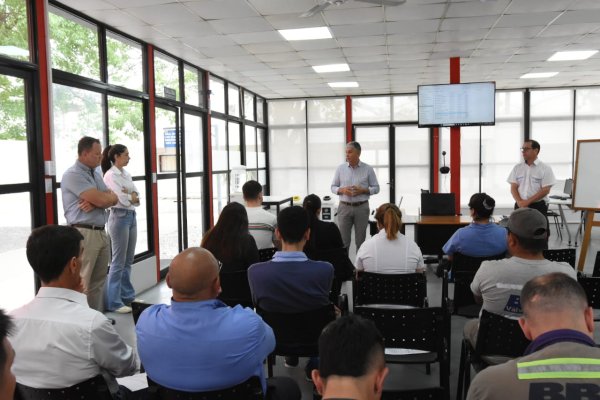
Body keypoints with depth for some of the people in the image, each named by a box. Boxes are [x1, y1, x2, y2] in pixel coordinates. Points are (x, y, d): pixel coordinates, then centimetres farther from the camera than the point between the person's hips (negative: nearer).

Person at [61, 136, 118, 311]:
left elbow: (113, 199, 8)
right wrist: (105, 197, 5)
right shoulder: (73, 175, -11)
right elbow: (102, 199, -19)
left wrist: (94, 202, -12)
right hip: (84, 234, -8)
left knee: (99, 280, 15)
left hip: (101, 232, 9)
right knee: (81, 283, -4)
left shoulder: (96, 174, 15)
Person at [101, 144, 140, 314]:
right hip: (119, 218, -8)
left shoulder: (126, 174, 13)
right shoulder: (110, 175, -11)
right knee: (118, 262, -3)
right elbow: (123, 200, -19)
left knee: (128, 260, 14)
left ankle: (127, 295, 25)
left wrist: (130, 195, -13)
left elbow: (137, 198, 6)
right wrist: (133, 196, 0)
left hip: (132, 217, 8)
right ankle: (114, 302, 6)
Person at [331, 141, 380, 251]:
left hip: (362, 208, -1)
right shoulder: (340, 168, 5)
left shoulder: (368, 169, 1)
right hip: (344, 207, 1)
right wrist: (342, 190, -12)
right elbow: (333, 187, 9)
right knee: (343, 240, 0)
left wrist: (363, 190, -14)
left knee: (360, 240, 5)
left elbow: (376, 188, 4)